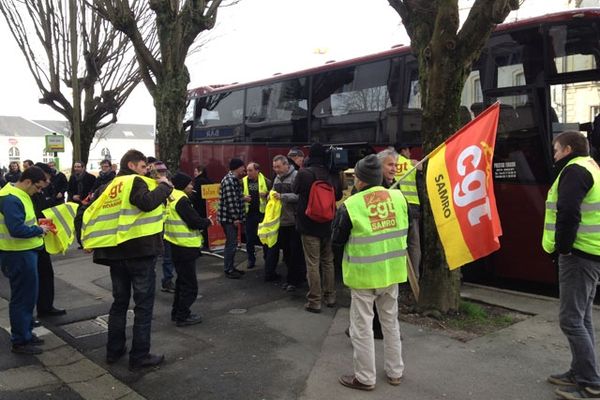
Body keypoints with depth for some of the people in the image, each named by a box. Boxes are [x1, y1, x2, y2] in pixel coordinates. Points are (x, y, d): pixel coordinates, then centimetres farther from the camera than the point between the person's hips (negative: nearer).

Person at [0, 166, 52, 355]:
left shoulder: (20, 195, 11)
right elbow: (17, 229, -29)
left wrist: (36, 225, 6)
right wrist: (39, 230, -16)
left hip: (25, 252, 10)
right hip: (18, 255, -10)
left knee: (28, 295, 19)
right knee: (22, 297, 0)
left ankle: (26, 333, 31)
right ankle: (19, 341, 11)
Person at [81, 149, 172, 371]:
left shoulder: (111, 186, 14)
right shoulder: (135, 181, -8)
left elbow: (91, 212, 12)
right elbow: (147, 203, -27)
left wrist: (89, 242, 16)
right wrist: (164, 186, -14)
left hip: (115, 252, 8)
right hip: (140, 250, -7)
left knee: (119, 301, 19)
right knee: (143, 304, 1)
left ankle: (114, 350, 26)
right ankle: (140, 356, 4)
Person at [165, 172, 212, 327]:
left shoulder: (172, 198, 12)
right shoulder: (182, 200, -18)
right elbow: (195, 222, -21)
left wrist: (201, 221, 5)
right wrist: (208, 221, -4)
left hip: (177, 246, 10)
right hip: (185, 248, -10)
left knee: (182, 281, 21)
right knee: (189, 284, 0)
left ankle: (177, 312, 29)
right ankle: (183, 316, 6)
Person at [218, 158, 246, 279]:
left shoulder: (234, 180, 14)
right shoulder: (229, 181, -19)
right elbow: (230, 201, -23)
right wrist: (235, 218, -21)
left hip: (232, 217, 10)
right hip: (229, 218, -10)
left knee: (232, 242, 15)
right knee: (231, 243, -5)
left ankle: (230, 267, 24)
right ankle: (228, 270, 2)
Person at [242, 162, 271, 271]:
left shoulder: (266, 181, -4)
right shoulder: (243, 182, 2)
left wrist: (266, 195, -17)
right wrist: (243, 198, -12)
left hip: (263, 212, -2)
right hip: (249, 213, 2)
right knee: (249, 237, 8)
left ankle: (267, 258, 22)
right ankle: (251, 260, 21)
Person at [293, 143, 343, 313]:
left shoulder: (304, 173, -16)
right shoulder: (333, 175, -2)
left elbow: (295, 190, 4)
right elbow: (338, 196, 14)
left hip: (309, 225, -4)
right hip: (328, 225, 4)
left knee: (313, 264, 0)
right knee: (328, 262, 16)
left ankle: (314, 301, 4)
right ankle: (330, 297, 25)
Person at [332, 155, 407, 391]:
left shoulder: (350, 205, -16)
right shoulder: (399, 198, -4)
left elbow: (336, 244, -6)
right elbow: (404, 231, 9)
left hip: (363, 274, -5)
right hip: (392, 272, 5)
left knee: (362, 327, 10)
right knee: (390, 322, 20)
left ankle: (365, 378, 22)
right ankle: (395, 372, 33)